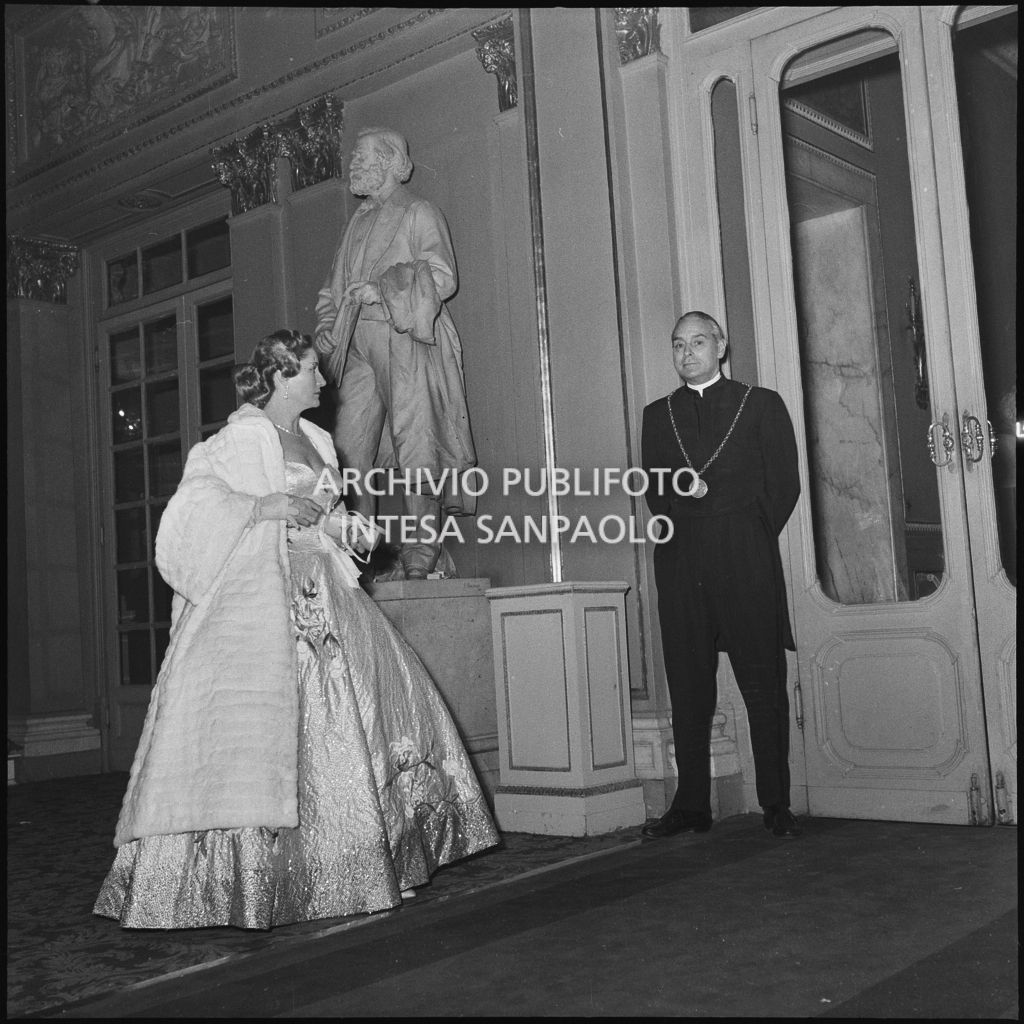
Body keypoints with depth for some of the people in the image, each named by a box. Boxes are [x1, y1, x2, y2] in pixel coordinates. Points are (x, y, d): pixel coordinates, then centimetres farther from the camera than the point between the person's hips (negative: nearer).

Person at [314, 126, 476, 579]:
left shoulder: (419, 213, 6)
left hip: (405, 340, -6)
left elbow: (443, 277, -7)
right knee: (349, 449, -4)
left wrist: (383, 290, -15)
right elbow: (334, 287, 27)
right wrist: (325, 324, 10)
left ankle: (420, 556, -9)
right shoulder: (357, 222, 26)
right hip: (357, 344, 6)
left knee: (415, 447, -10)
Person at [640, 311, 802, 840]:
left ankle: (777, 805, 5)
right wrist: (676, 527, -3)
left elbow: (784, 484, 6)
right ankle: (691, 806, 8)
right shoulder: (657, 415, 18)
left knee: (764, 687, -2)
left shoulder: (762, 404, 10)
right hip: (681, 568, 2)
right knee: (688, 689, 2)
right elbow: (653, 491, 13)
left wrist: (751, 541, 1)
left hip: (745, 564, -2)